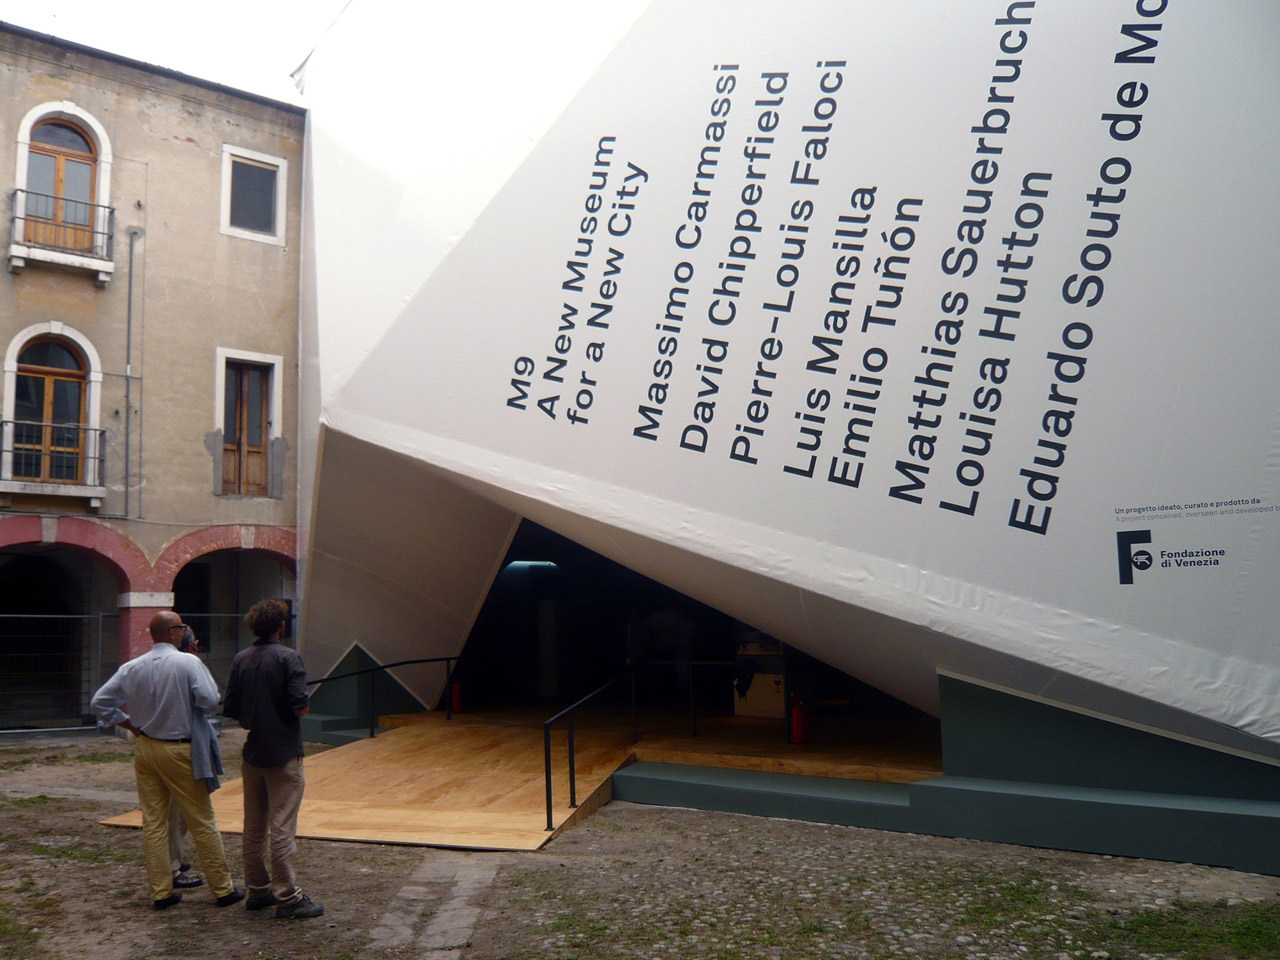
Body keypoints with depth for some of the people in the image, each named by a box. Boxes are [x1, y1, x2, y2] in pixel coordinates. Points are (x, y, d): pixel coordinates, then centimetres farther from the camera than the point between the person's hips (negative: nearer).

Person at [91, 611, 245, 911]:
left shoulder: (131, 668, 2)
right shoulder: (188, 662, -14)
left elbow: (99, 702, 5)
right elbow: (209, 699, -18)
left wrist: (130, 724, 10)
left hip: (145, 748, 5)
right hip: (178, 750, -5)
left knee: (153, 822, 11)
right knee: (202, 822, 3)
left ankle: (160, 891, 16)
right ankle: (223, 889, 12)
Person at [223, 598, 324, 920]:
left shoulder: (240, 660, 4)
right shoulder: (288, 657, -13)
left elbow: (230, 709, 6)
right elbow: (301, 708, -18)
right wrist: (303, 704, 3)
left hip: (251, 754, 6)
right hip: (283, 755, -6)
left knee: (254, 828, 14)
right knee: (281, 829, -4)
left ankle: (258, 890, 24)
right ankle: (288, 898, 0)